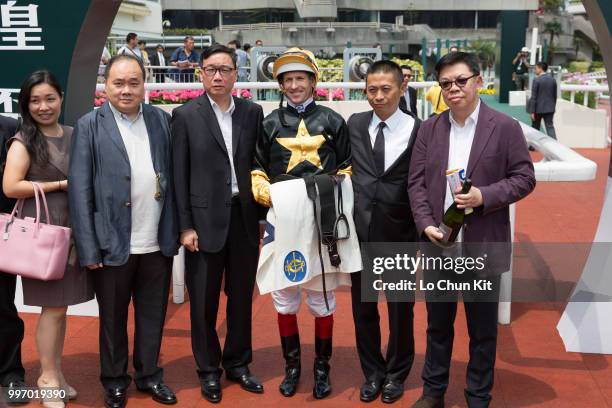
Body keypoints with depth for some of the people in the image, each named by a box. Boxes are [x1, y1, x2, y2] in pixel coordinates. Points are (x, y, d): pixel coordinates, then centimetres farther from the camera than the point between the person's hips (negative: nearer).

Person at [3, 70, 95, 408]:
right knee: (53, 306, -1)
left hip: (73, 228, 5)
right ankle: (48, 377, 14)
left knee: (60, 304, 11)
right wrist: (61, 185, -12)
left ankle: (56, 372, 23)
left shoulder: (74, 135, 11)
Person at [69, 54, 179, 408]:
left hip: (158, 244, 3)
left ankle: (150, 375, 33)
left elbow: (172, 177, 7)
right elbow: (80, 190, -8)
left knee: (153, 315, 15)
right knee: (113, 318, 14)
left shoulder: (161, 120, 5)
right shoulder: (90, 126, -5)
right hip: (113, 244, -3)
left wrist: (176, 230, 4)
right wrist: (88, 248, -11)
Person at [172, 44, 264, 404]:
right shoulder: (186, 115, -2)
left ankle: (238, 363, 30)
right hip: (206, 219, -2)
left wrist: (264, 215, 3)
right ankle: (209, 370, 24)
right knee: (204, 300, 8)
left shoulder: (253, 112, 5)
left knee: (242, 295, 13)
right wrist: (185, 226, -8)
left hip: (245, 216, 3)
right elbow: (180, 174, -3)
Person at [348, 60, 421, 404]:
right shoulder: (355, 124, 2)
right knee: (363, 307, 15)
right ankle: (372, 372, 35)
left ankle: (396, 374, 35)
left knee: (400, 309, 13)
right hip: (360, 231, 3)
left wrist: (421, 234, -8)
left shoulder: (419, 130, -8)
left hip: (399, 234, -3)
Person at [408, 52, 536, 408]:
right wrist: (426, 224, -11)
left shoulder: (505, 127, -5)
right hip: (438, 245, 3)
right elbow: (417, 182, 3)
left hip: (483, 247, -3)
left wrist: (484, 196, -20)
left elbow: (525, 177, -5)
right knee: (438, 324, 17)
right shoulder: (429, 129, 5)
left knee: (483, 329, 11)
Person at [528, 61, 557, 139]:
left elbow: (533, 97, -13)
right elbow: (555, 96, 10)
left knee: (535, 128, 12)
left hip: (538, 109, -4)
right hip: (549, 109, 4)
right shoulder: (553, 79, 4)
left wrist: (532, 111, -11)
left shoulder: (537, 80, -12)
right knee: (550, 127, 1)